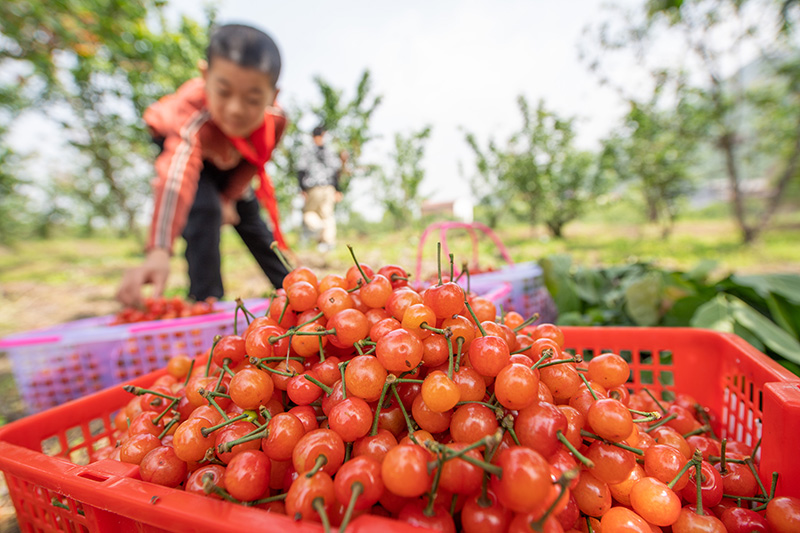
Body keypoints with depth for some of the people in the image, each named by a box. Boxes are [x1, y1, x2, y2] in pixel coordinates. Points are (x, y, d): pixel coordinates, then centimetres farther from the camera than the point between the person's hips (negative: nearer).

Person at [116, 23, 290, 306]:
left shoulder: (275, 120, -35)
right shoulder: (194, 113, -49)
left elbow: (253, 162, -15)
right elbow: (178, 177, -65)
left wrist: (229, 198, -19)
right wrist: (159, 253, -76)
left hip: (229, 159, 4)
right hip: (175, 139, -3)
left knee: (249, 216, 8)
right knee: (203, 207, -28)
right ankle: (207, 299, -14)